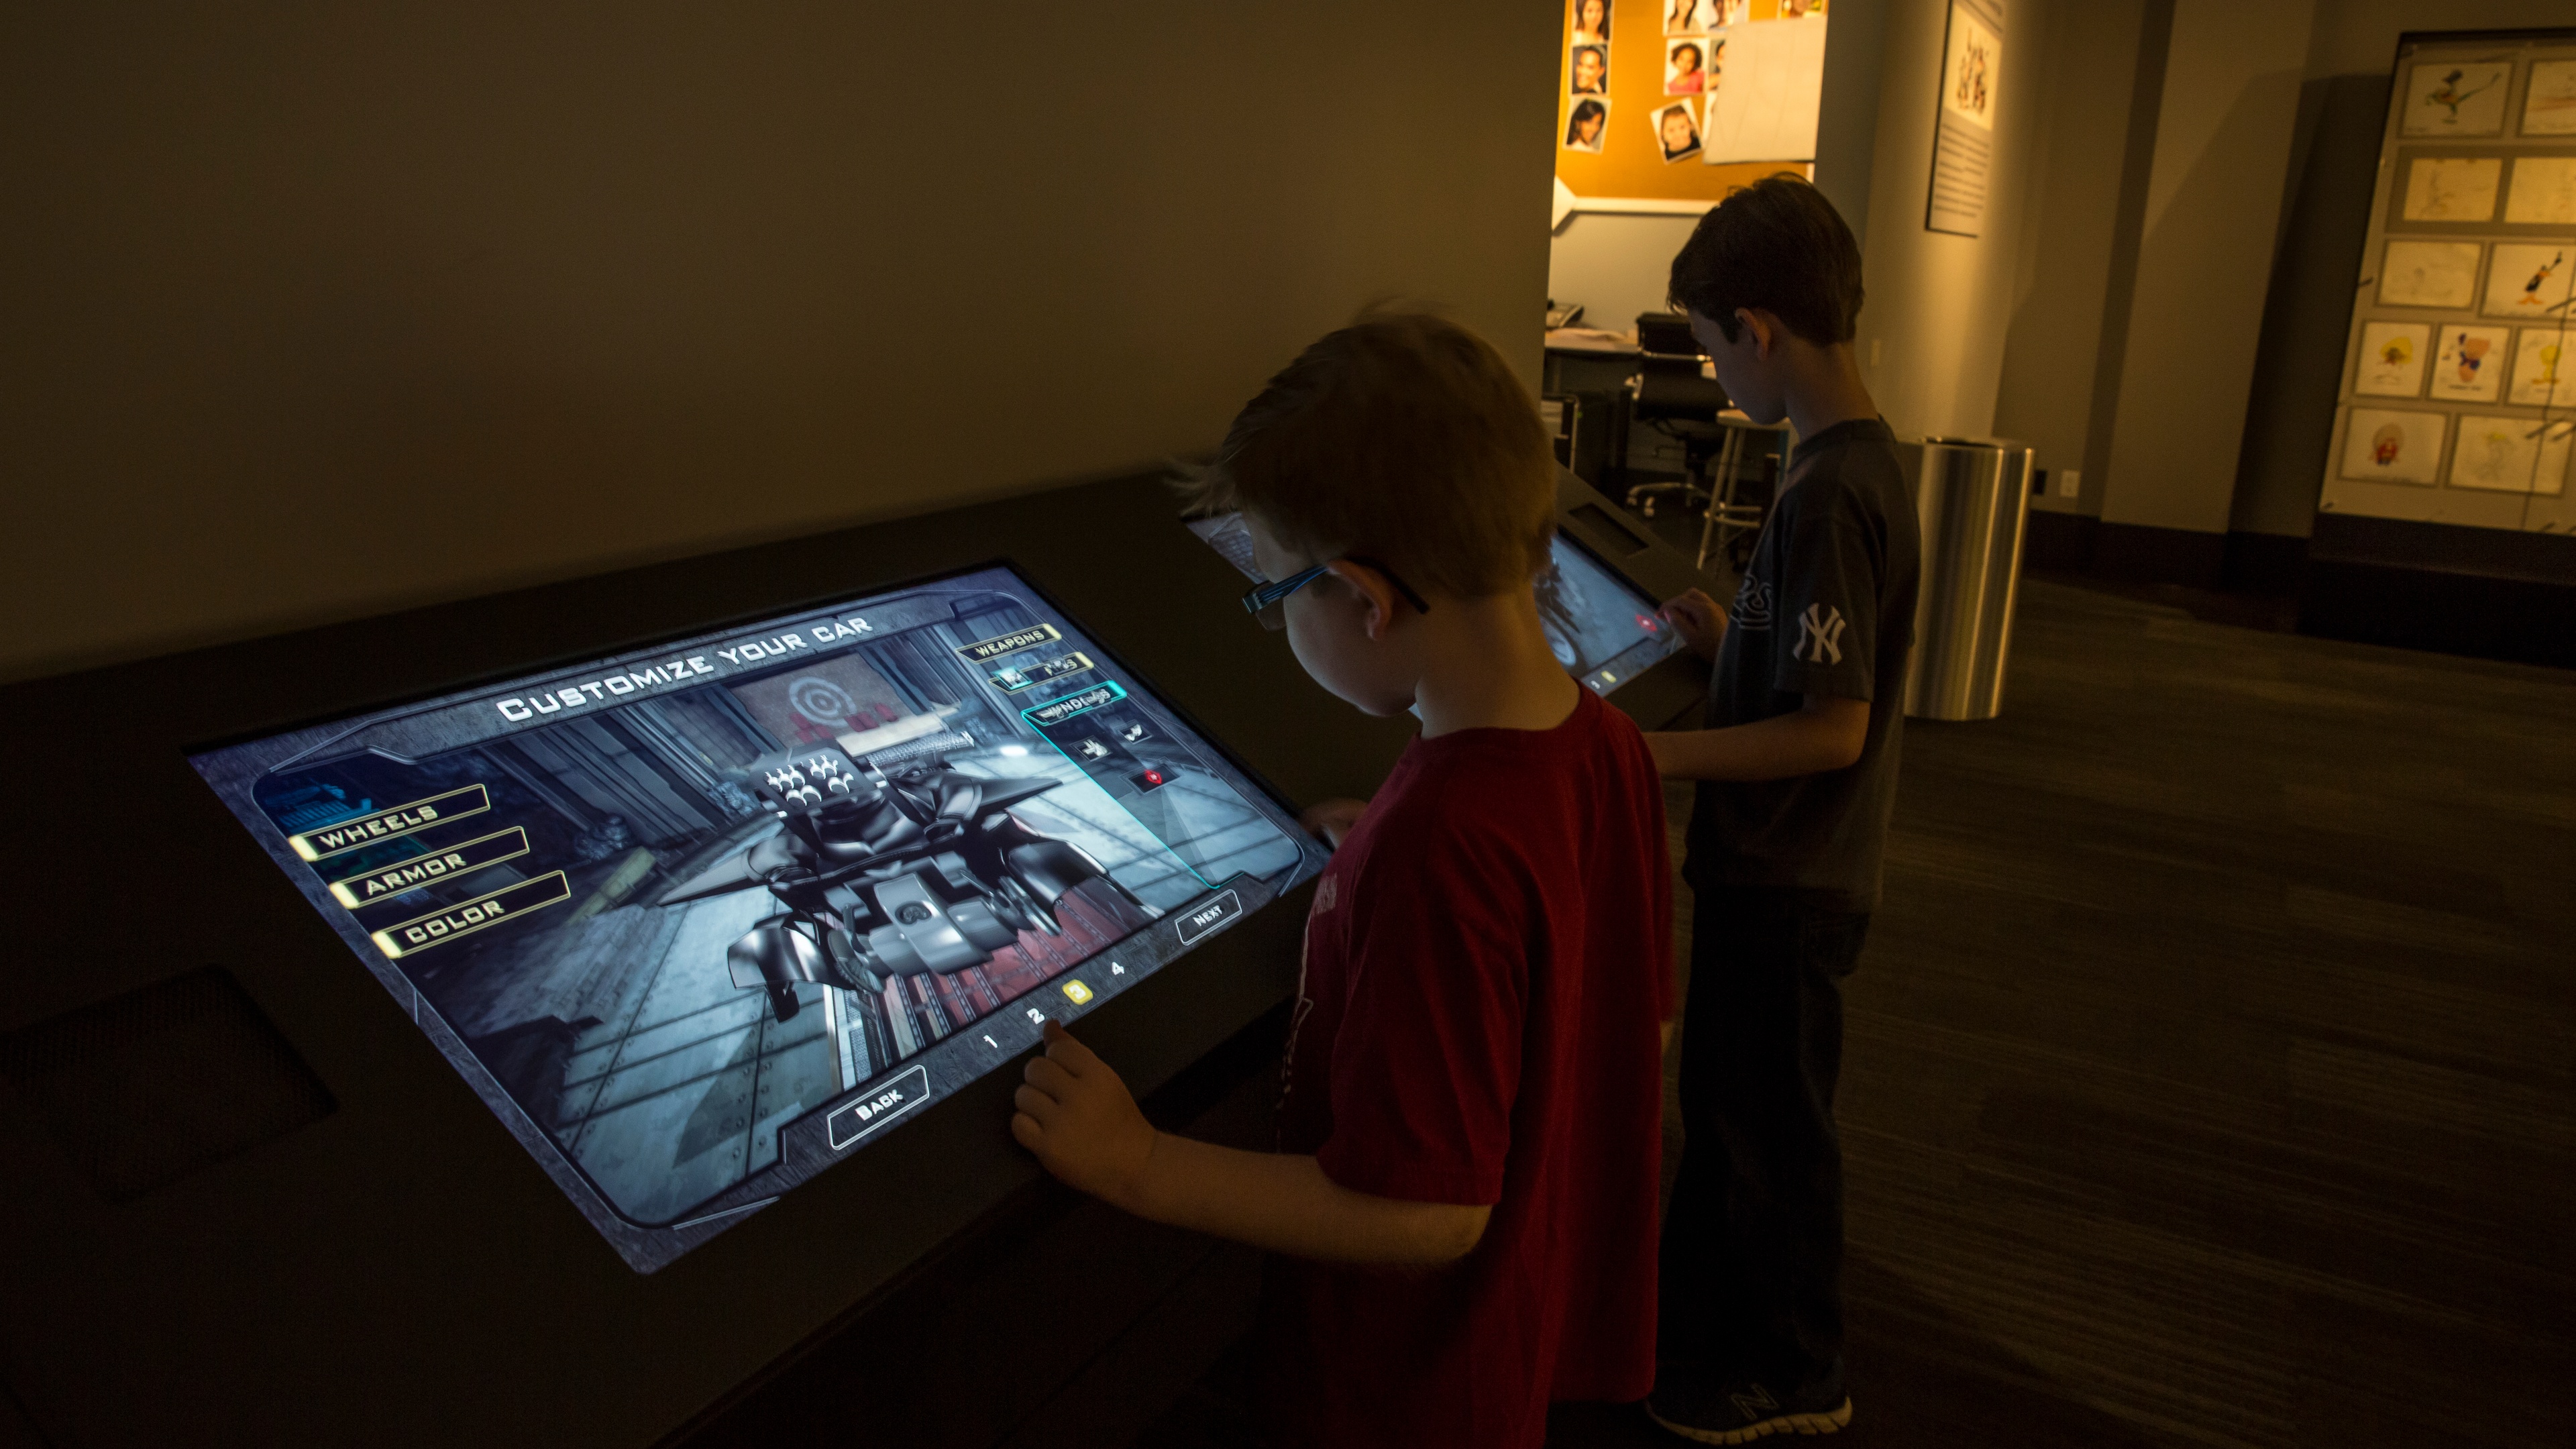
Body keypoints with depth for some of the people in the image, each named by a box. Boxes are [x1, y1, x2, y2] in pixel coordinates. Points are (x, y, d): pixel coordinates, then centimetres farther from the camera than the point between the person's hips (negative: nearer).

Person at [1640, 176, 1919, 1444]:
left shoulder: (1828, 495, -25)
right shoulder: (1862, 457, 5)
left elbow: (1833, 730, -26)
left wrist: (1654, 754, -22)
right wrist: (1734, 639, 10)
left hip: (1786, 879, -9)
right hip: (1775, 862, 9)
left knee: (1770, 1124, 10)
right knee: (1721, 1097, 23)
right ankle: (1690, 1306, 43)